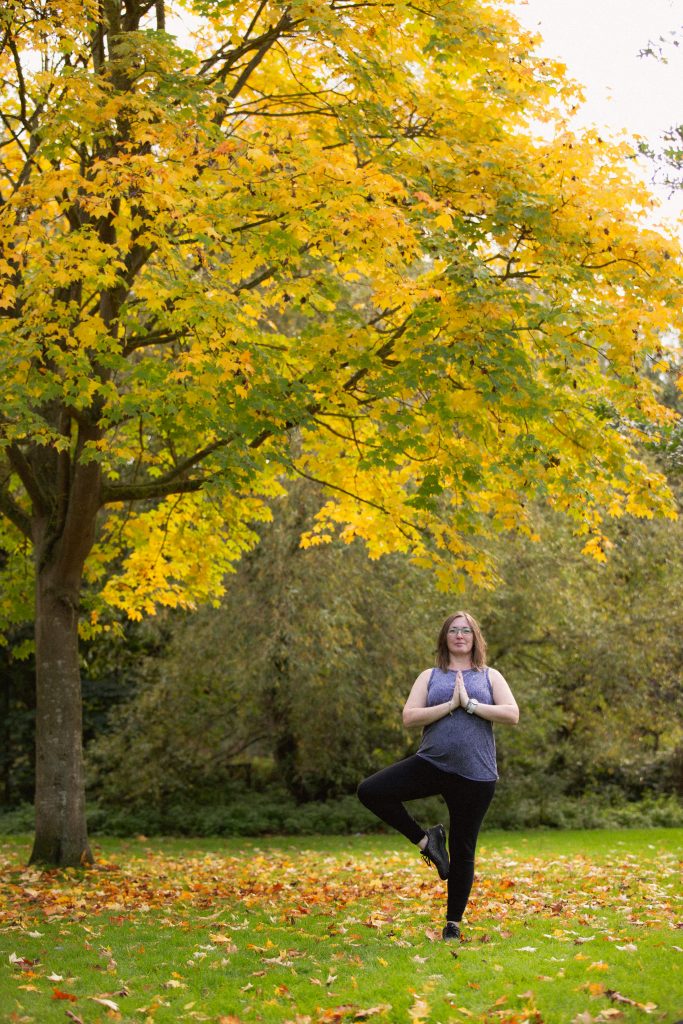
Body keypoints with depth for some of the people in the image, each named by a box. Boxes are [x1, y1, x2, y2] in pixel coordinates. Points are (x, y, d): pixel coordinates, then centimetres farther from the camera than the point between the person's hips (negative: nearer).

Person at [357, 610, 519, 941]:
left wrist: (470, 704, -12)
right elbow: (409, 717, -3)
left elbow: (512, 714, -5)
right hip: (431, 764, 1)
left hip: (474, 775, -1)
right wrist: (450, 705, -13)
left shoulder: (490, 676, 10)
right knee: (370, 791, -17)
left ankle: (453, 923, 21)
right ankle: (426, 840, 0)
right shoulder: (430, 676, 10)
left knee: (462, 852, 5)